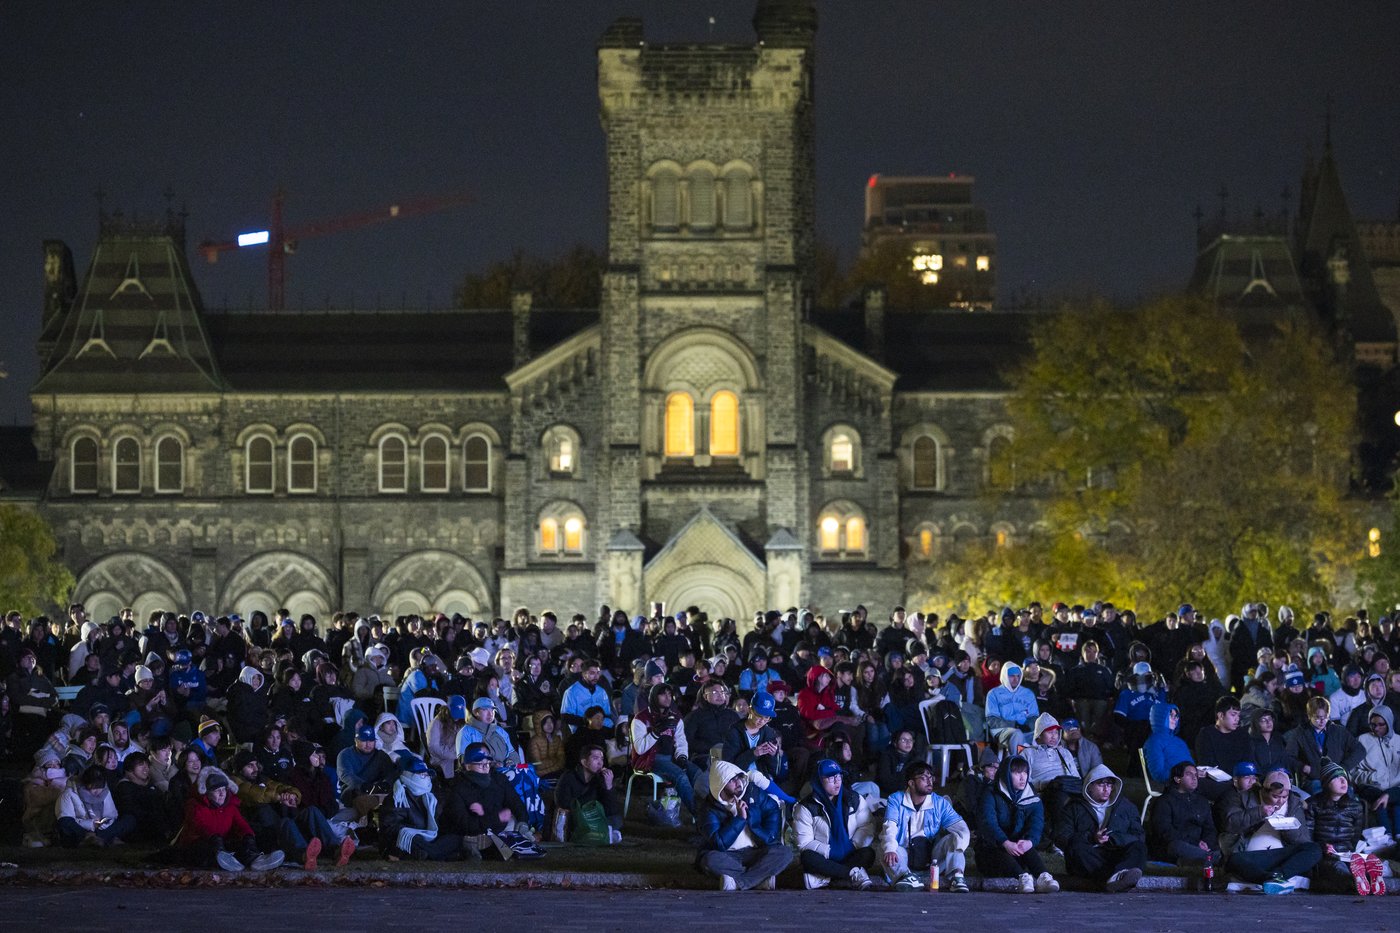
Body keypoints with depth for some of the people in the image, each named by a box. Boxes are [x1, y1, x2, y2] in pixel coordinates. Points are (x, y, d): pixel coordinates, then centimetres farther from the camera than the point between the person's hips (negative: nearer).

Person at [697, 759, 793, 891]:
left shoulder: (753, 793, 3)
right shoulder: (711, 807, -8)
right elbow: (719, 843, -19)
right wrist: (740, 818, -19)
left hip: (755, 853, 3)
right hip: (727, 857, -3)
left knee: (785, 853, -24)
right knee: (710, 860, -37)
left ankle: (736, 882, -32)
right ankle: (762, 876, -28)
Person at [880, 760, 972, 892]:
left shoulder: (940, 803, 7)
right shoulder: (896, 800, 2)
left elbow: (961, 828, -4)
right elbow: (890, 828, -14)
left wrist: (957, 850, -27)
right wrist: (889, 849, -37)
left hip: (932, 855, 2)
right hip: (905, 854, -2)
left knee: (952, 839, -20)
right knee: (885, 849, -29)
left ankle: (955, 876, -41)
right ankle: (905, 876, -54)